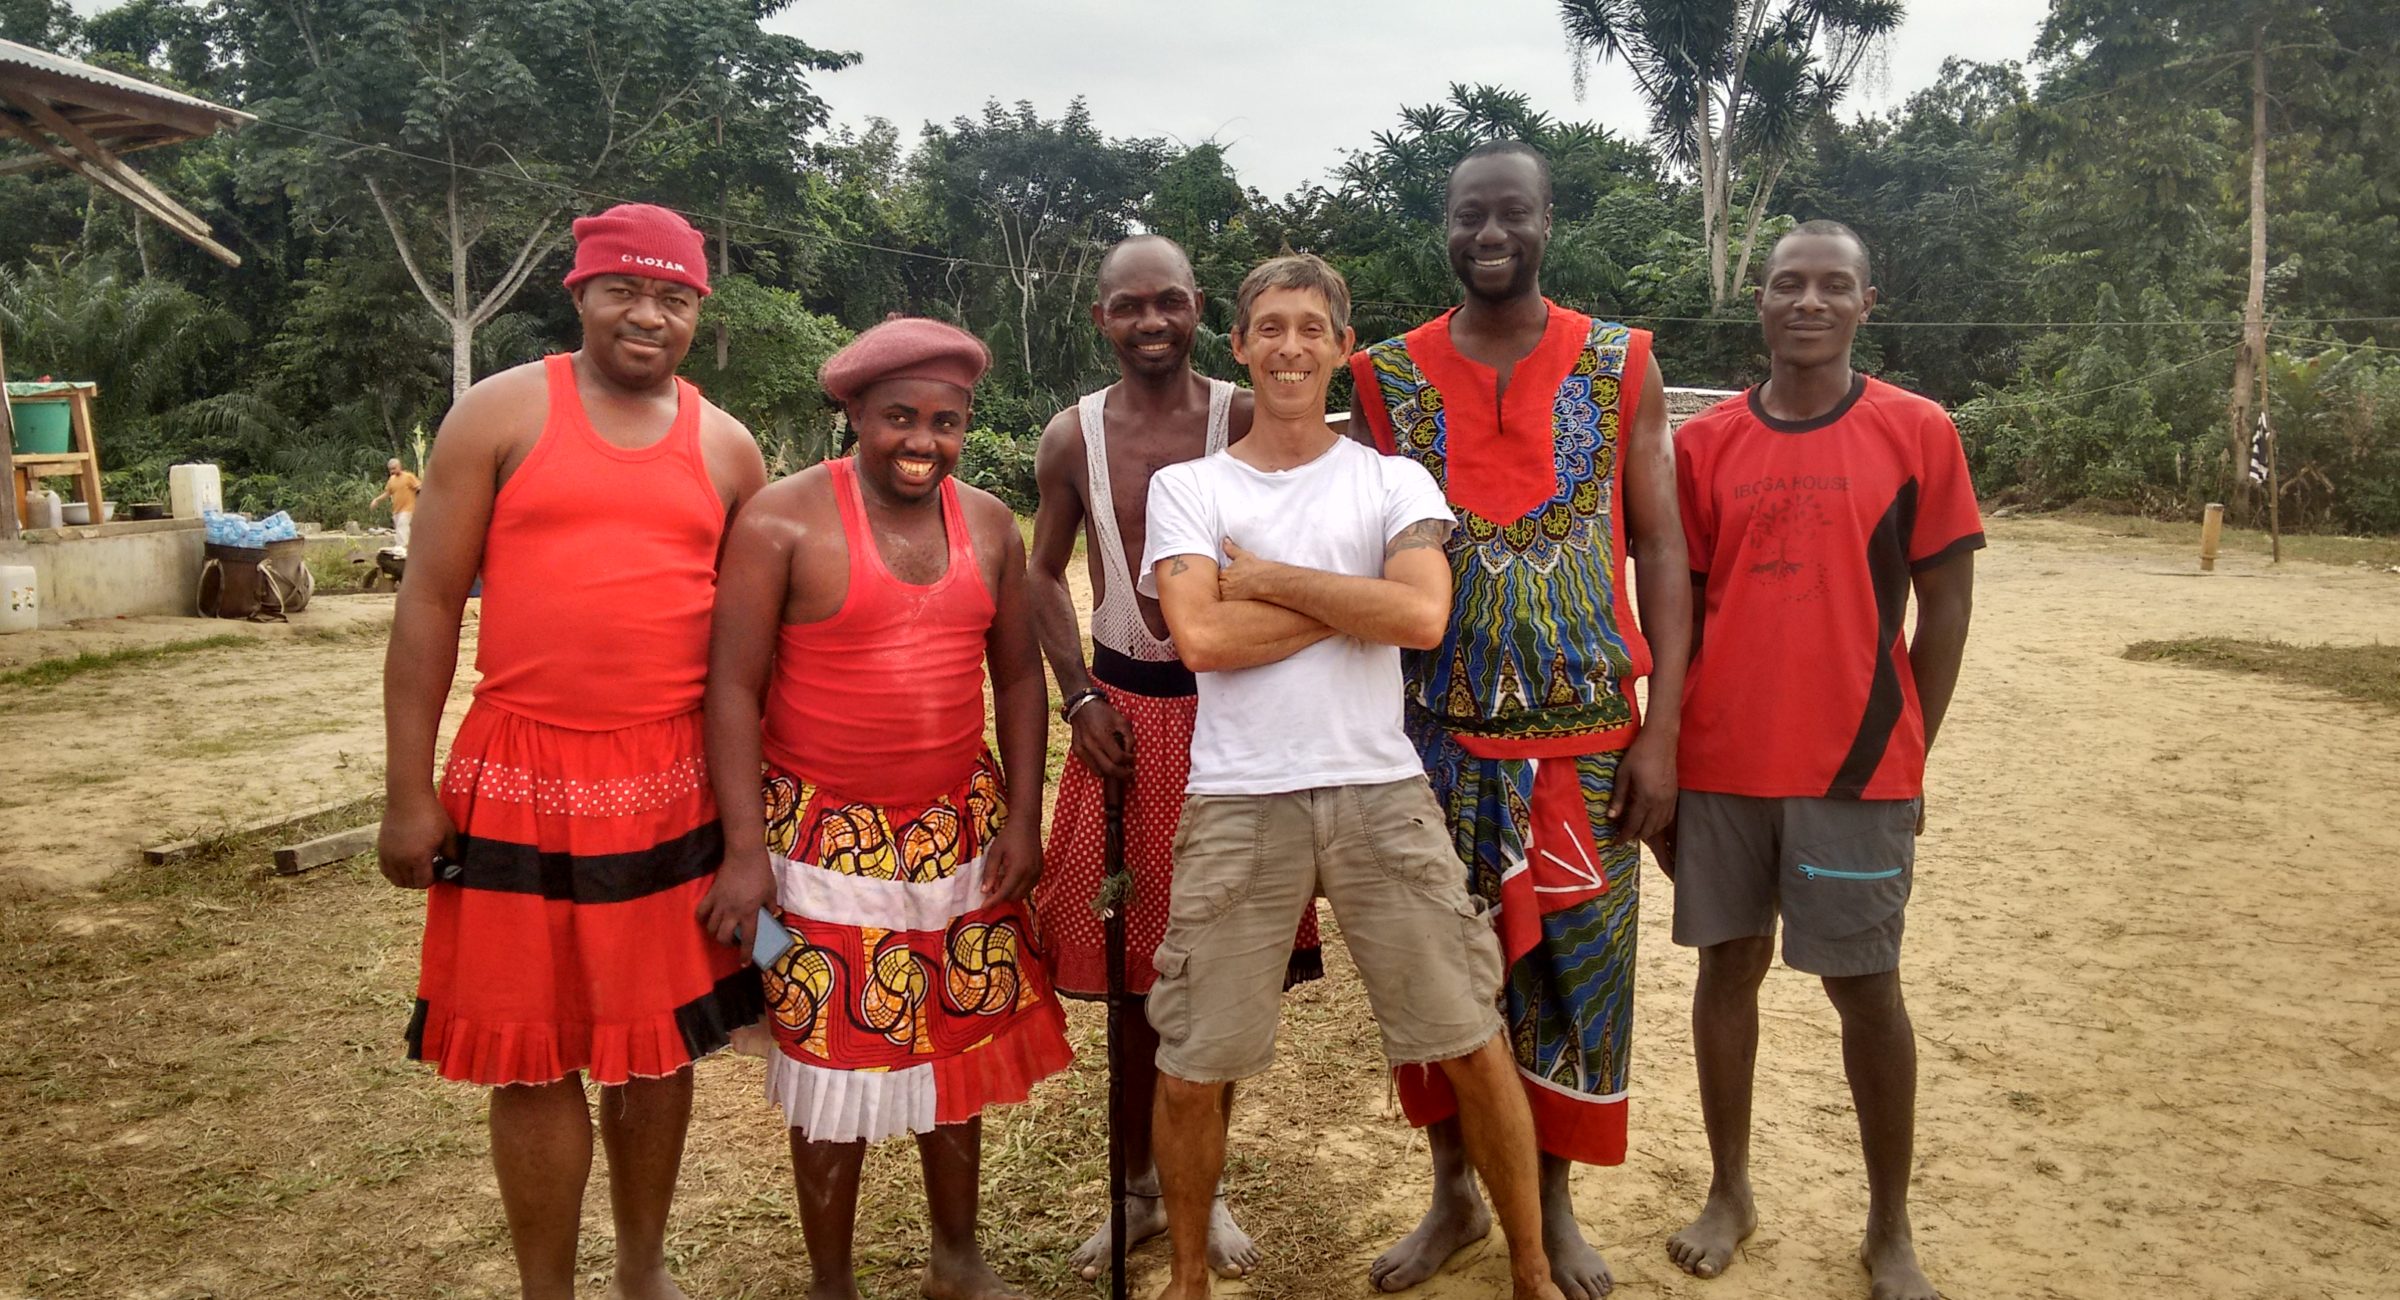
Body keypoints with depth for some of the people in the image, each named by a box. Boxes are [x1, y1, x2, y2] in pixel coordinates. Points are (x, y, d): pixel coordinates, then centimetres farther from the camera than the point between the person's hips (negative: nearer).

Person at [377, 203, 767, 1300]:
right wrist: (409, 792, -5)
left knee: (659, 1044, 12)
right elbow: (428, 603, -1)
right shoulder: (502, 415, 0)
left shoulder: (726, 447, 8)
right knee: (532, 1056, 6)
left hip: (672, 785, 2)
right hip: (522, 783, -2)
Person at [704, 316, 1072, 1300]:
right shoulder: (783, 521, -10)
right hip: (826, 838, -4)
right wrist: (745, 848, -15)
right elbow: (734, 686, -11)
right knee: (837, 1060, 4)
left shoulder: (989, 525, 5)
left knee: (959, 1042, 15)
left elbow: (1018, 675, 10)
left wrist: (1022, 816, 3)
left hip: (961, 832, 5)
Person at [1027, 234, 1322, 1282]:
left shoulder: (1246, 419, -5)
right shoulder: (1073, 435, 1)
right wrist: (1078, 698, 1)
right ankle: (1140, 1188, 27)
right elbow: (1045, 572, 11)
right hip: (1124, 712, 1)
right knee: (1131, 969, 9)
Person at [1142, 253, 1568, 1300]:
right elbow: (1201, 637, -10)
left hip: (1380, 791, 1)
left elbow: (1423, 616, -11)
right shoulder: (1186, 486, 6)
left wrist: (1265, 577, -7)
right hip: (1237, 804, 0)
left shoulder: (1392, 481, 8)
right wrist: (1355, 600, -7)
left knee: (1471, 1043, 5)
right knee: (1190, 1066, 7)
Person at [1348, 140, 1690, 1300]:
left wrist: (1660, 732, -6)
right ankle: (1453, 1194, 29)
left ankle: (1553, 1202, 29)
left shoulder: (1620, 366, 1)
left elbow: (1662, 550, 1)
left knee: (1574, 965, 8)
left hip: (1586, 735, 0)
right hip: (1436, 734, 1)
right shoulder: (1390, 375, 2)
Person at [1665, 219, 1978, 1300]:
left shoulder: (1916, 432, -1)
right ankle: (1730, 1192, 28)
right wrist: (1662, 750, 5)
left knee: (1865, 987, 5)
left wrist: (1906, 757, 1)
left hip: (1857, 767, -2)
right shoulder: (1704, 443, 4)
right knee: (1728, 964, 11)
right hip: (1720, 763, 2)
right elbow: (1679, 607, 8)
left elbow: (1944, 611, 2)